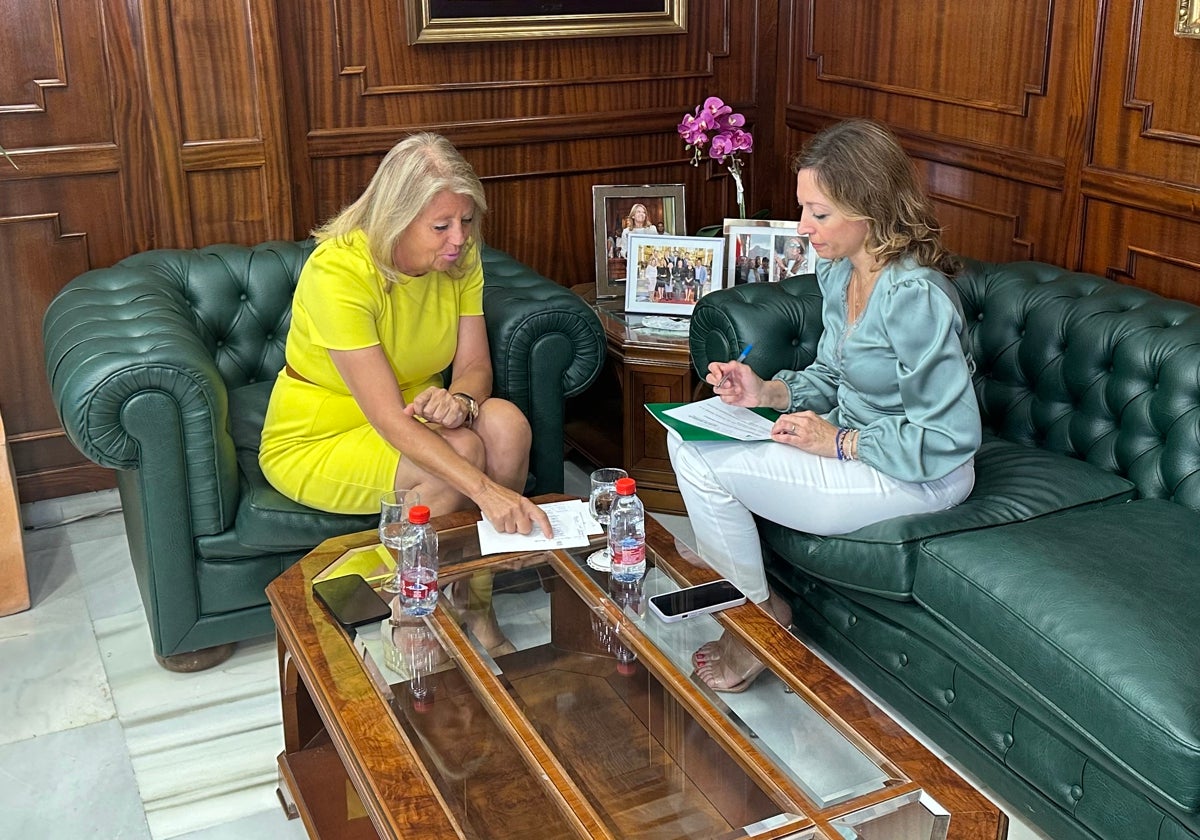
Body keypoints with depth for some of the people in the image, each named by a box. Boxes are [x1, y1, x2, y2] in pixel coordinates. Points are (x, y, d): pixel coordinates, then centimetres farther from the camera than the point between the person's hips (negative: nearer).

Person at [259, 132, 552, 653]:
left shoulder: (460, 257, -9)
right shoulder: (338, 272, -30)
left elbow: (475, 365, -8)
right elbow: (387, 417, -35)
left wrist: (461, 400, -34)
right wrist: (485, 489, -44)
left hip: (411, 419, 6)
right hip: (315, 441, -6)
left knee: (506, 425, -24)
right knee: (460, 454, -31)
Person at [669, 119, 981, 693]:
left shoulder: (914, 296, -27)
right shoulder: (839, 272, 1)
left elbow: (949, 438, -24)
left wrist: (839, 442, -21)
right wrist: (766, 391, -4)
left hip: (919, 476, -9)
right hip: (854, 440, 9)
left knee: (703, 462, -16)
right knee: (685, 435, 2)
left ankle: (762, 612, 7)